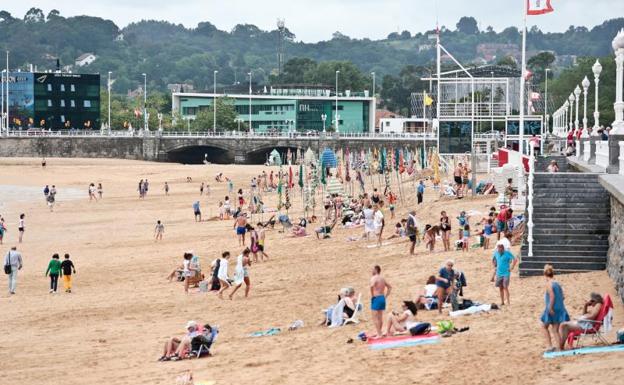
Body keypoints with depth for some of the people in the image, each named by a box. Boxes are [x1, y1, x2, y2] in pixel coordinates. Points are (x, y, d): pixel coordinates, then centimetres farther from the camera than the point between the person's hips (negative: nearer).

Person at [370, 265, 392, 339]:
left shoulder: (374, 278, -11)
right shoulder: (382, 278, 14)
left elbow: (372, 286, -32)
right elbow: (389, 287, 24)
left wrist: (372, 295, -19)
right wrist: (386, 296, 18)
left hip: (376, 298, -8)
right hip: (382, 298, 8)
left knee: (375, 318, -5)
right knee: (380, 317, 16)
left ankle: (378, 334, -10)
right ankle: (379, 332, 23)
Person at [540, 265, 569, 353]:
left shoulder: (548, 284, -11)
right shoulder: (557, 283, 9)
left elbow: (552, 296, -21)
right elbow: (562, 297, 9)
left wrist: (550, 308, -19)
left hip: (552, 310, -6)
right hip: (560, 309, 6)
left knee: (544, 326, 13)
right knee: (555, 330, 10)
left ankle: (550, 346, 5)